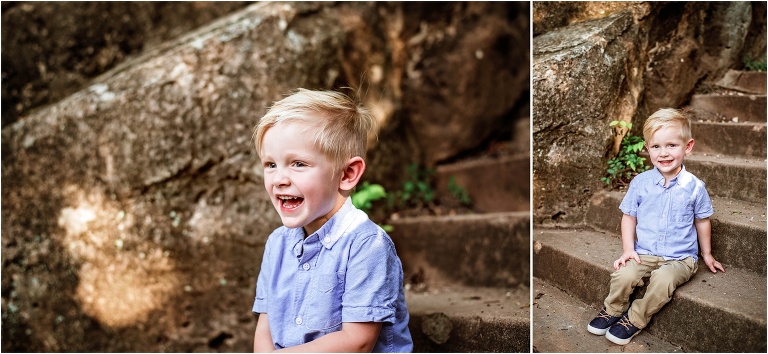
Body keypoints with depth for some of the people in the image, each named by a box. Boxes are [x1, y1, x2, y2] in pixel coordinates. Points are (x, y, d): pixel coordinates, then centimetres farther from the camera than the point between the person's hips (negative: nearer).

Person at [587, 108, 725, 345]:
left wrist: (707, 254, 19)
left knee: (663, 279, -32)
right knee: (623, 274, -26)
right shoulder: (640, 183, -2)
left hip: (680, 258, -1)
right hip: (644, 253, 2)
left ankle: (635, 319, -8)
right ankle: (613, 310, 4)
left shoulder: (694, 187, -4)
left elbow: (702, 221, 9)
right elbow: (629, 217, 6)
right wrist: (628, 249, -4)